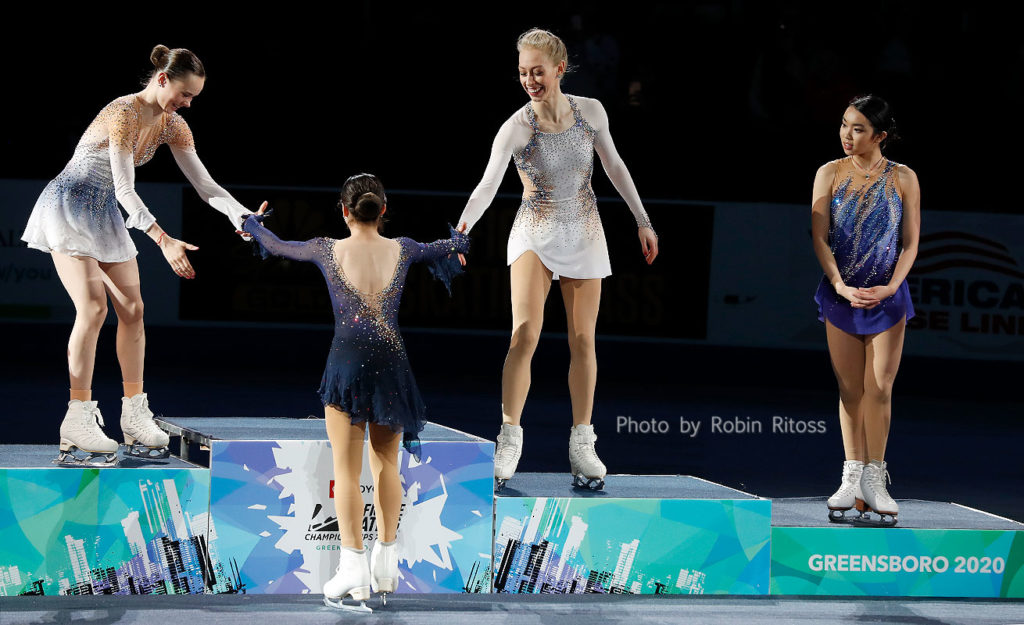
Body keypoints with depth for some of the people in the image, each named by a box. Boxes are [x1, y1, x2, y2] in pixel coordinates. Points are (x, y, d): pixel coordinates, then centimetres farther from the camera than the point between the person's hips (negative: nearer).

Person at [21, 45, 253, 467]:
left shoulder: (173, 127, 1)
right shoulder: (123, 114, -24)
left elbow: (204, 184, 2)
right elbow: (125, 190, -28)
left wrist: (244, 216, -14)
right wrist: (164, 242, -35)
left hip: (105, 214, 8)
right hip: (69, 207, -8)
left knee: (132, 308, 2)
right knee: (93, 307, -17)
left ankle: (135, 420, 7)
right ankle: (77, 426, -16)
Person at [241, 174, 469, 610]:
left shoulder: (329, 251, -3)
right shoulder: (401, 250, 3)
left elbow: (274, 246, 14)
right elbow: (450, 247, 25)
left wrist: (254, 223, 37)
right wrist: (461, 239, 50)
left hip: (347, 362, -2)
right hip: (391, 362, 2)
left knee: (347, 469, 0)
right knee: (387, 464, 15)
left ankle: (353, 566, -9)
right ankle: (387, 565, 17)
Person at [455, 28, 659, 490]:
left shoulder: (590, 111, -7)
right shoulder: (515, 128, -16)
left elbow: (614, 165, 8)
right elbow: (487, 186, -25)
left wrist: (642, 221, 11)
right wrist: (461, 231, -41)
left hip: (583, 235, 3)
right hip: (534, 234, -3)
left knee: (582, 340, 4)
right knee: (525, 332, -18)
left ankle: (582, 445, 12)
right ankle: (509, 439, -12)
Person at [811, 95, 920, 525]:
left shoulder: (903, 179, -1)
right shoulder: (830, 174, 0)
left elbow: (910, 243, -1)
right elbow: (819, 237, -4)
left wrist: (891, 286, -15)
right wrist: (840, 286, -16)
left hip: (887, 296, -1)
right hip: (841, 294, 1)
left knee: (879, 389, -2)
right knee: (850, 389, 5)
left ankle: (874, 479, 5)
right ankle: (852, 478, 9)